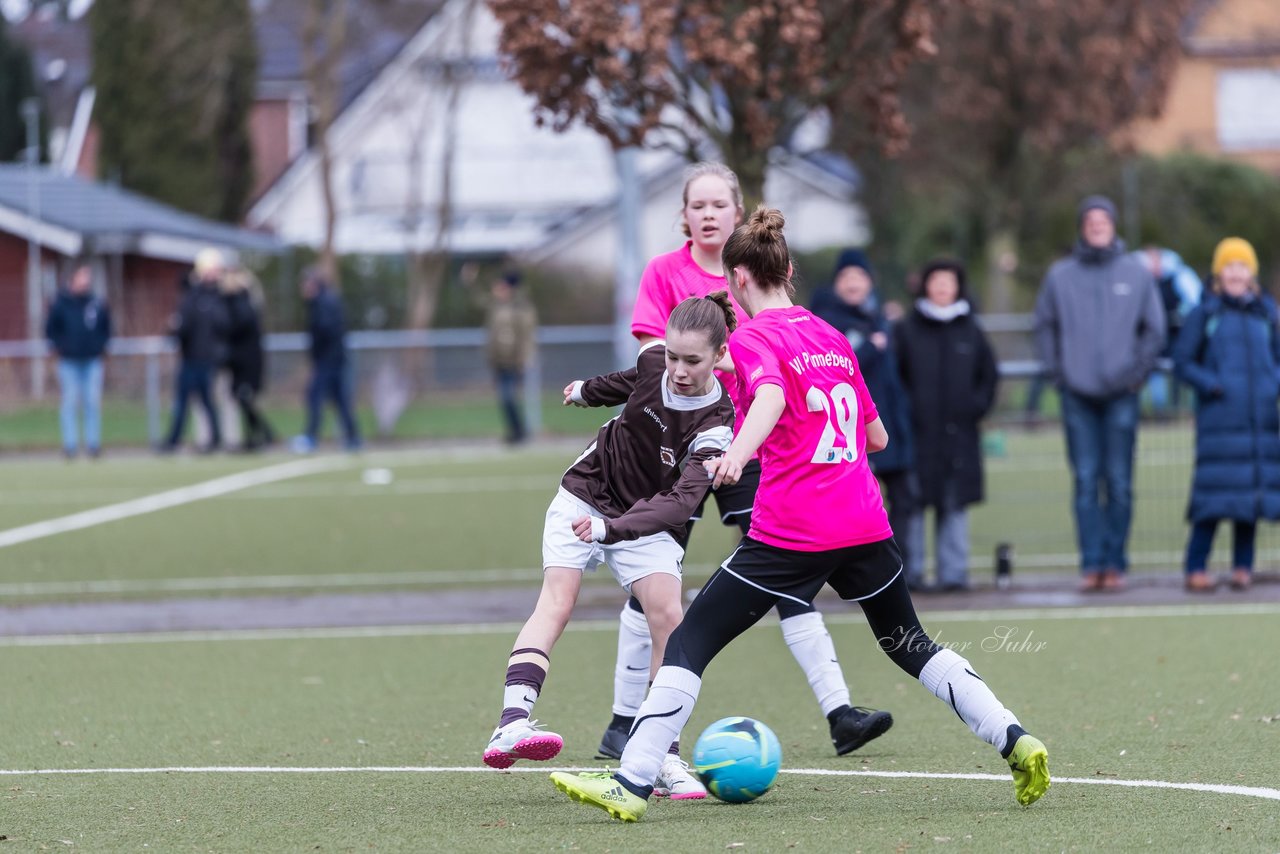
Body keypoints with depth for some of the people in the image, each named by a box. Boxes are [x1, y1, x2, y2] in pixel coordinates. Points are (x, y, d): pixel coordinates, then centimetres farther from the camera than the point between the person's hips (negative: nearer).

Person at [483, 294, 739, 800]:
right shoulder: (654, 361, -14)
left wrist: (612, 528, -52)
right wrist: (589, 392, 33)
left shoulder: (713, 428, -26)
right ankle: (512, 724, -37)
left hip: (647, 522, -2)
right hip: (585, 496, 2)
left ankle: (665, 758, -13)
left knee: (667, 616, -21)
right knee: (557, 600, -19)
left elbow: (681, 501, -38)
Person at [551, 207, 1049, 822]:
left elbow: (770, 396, -25)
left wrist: (737, 454, -43)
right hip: (864, 526, 6)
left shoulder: (753, 338, -2)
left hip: (789, 534, -6)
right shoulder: (832, 339, 18)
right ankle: (1015, 741, 10)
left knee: (688, 645, -1)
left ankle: (632, 785, -8)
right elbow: (877, 435, 23)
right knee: (911, 646, 22)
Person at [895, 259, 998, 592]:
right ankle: (911, 571, 3)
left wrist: (978, 405, 4)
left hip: (959, 433, 2)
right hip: (918, 430, -2)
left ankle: (953, 571, 7)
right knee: (913, 503, -3)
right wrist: (904, 410, -6)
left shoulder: (970, 330, 10)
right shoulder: (907, 330, 3)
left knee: (955, 504, 4)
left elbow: (988, 373, 17)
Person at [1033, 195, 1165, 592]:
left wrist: (1138, 371, 1)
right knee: (1085, 481, -2)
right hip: (1078, 394, 0)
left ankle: (1115, 561, 5)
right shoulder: (1060, 275, 5)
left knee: (1119, 482, -1)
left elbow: (1154, 328, 10)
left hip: (1121, 395, 0)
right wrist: (1056, 370, 0)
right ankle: (1091, 563, 0)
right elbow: (1045, 326, 10)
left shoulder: (1135, 273, 5)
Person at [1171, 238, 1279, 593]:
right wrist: (1210, 384, -12)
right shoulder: (1204, 315, 2)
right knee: (1215, 494, -10)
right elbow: (1182, 360, 3)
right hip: (1219, 416, -4)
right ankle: (1196, 568, -4)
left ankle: (1243, 567, 12)